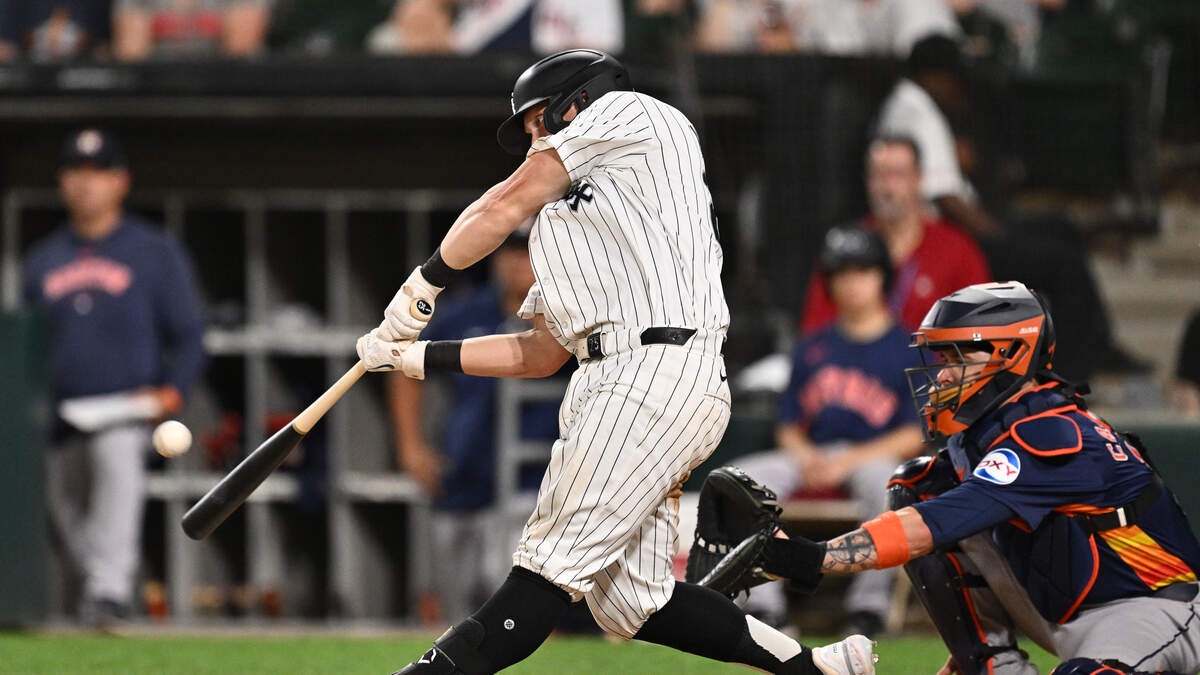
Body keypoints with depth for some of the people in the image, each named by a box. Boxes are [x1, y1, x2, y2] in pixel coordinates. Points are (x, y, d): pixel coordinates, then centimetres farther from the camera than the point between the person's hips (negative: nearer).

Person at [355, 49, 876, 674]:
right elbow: (540, 354, 30)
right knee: (629, 604, 1)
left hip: (659, 371, -9)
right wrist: (414, 356, 26)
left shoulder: (629, 112, 11)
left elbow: (507, 204, 9)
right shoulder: (570, 215, 33)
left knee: (549, 569, -15)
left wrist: (424, 283, 17)